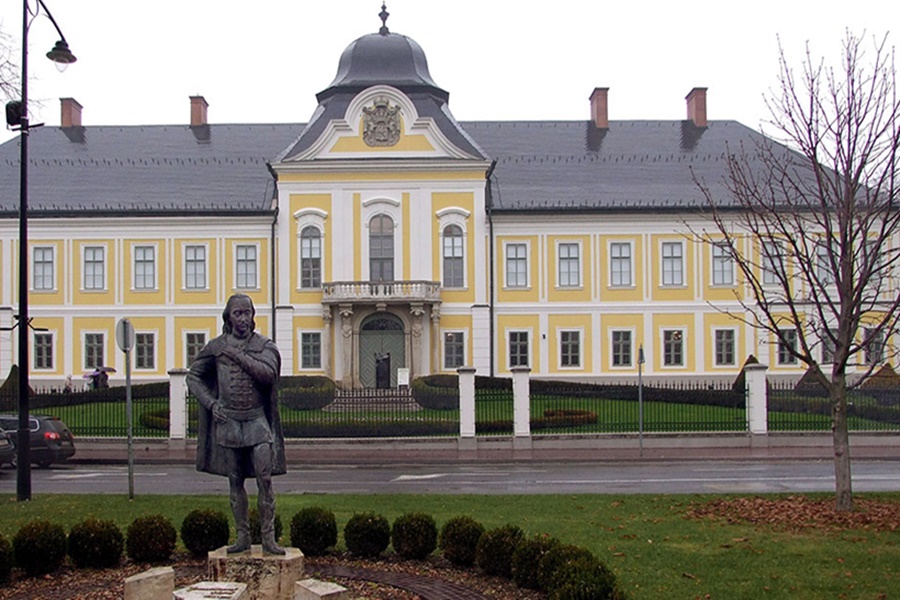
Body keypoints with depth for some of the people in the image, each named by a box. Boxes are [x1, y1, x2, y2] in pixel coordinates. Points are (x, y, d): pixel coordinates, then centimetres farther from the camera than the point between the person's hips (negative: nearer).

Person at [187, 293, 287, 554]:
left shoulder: (265, 346, 1)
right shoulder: (216, 346, 5)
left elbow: (267, 374, -18)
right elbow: (193, 376, 13)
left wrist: (237, 355, -17)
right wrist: (210, 404, 1)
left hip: (257, 420, -2)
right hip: (228, 421, 2)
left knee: (265, 480, -8)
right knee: (235, 482, 7)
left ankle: (268, 538, -2)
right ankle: (243, 537, 15)